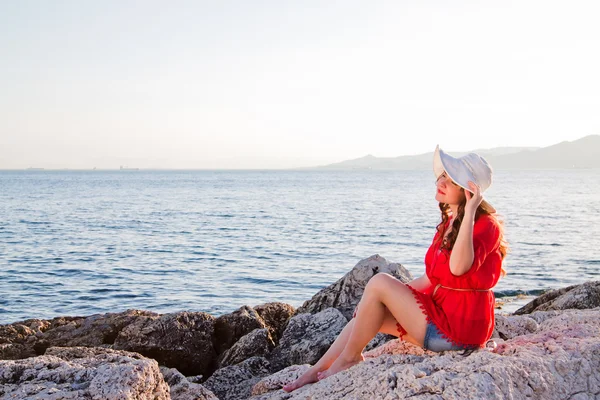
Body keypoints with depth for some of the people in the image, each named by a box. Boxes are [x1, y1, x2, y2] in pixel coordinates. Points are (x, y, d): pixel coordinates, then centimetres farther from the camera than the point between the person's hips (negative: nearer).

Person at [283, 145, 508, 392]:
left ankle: (350, 357, 1)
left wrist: (470, 211, -34)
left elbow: (458, 267, -35)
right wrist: (398, 294, 13)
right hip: (443, 313, 9)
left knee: (380, 283, -14)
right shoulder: (450, 223, 11)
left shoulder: (485, 224, -16)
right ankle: (317, 372, 9)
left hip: (459, 327, -9)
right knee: (369, 312, 5)